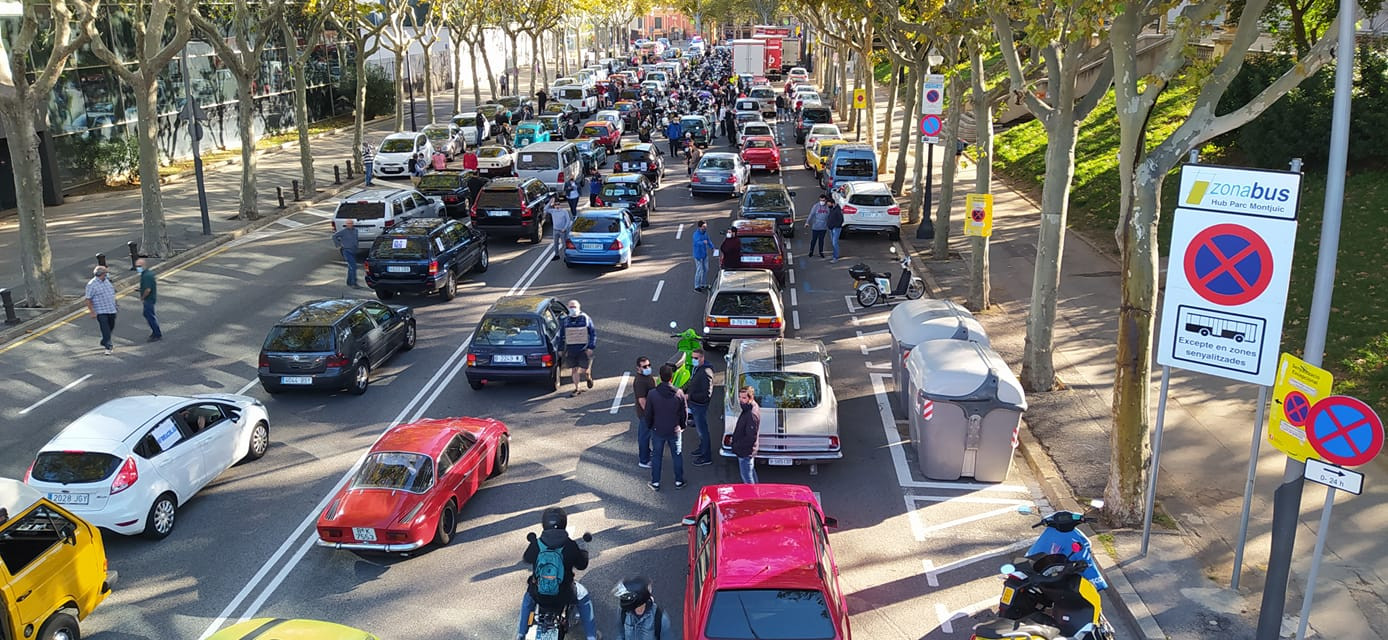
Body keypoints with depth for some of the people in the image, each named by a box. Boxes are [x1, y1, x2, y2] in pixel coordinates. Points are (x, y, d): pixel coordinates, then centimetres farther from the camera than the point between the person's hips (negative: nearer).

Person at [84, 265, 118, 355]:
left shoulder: (106, 280, 9)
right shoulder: (92, 284, -12)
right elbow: (88, 299, -13)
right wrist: (92, 312, -17)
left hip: (112, 310, 7)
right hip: (101, 312, -7)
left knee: (111, 328, 16)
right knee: (105, 330, -9)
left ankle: (103, 343, 35)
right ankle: (108, 347, -7)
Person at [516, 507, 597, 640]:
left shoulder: (536, 544, -13)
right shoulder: (570, 546, -17)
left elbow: (526, 558, 9)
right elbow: (582, 565, -2)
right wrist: (583, 552, 19)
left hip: (538, 596, 2)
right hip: (563, 596, -2)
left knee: (528, 596, 37)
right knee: (583, 596, 29)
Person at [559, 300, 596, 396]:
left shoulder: (586, 319, -2)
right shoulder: (566, 321, 6)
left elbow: (593, 333, -1)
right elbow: (562, 336, 13)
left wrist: (591, 347, -9)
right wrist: (561, 349, 9)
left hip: (584, 349, -3)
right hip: (571, 350, 3)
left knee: (584, 371, -2)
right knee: (575, 370, 6)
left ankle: (589, 377, 32)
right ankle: (576, 389, 17)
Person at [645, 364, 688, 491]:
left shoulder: (652, 394, -17)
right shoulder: (679, 394, -15)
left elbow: (648, 413, -6)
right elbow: (684, 413, -5)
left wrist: (651, 427, 12)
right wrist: (682, 426, 13)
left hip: (657, 431, 0)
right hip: (675, 431, 0)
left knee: (656, 456, 15)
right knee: (677, 456, 17)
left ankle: (655, 483, 22)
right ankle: (679, 481, 27)